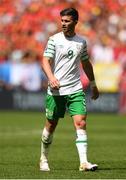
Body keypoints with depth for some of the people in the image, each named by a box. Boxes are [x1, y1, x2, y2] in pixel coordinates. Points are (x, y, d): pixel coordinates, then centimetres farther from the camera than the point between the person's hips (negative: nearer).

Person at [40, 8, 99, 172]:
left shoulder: (81, 42, 8)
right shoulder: (54, 40, -2)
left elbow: (86, 64, 22)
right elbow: (45, 61, -10)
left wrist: (93, 85, 26)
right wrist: (51, 77, -29)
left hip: (76, 89, 2)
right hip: (56, 90, -2)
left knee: (81, 123, -13)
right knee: (51, 126, 7)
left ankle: (84, 162, -17)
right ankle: (44, 159, 26)